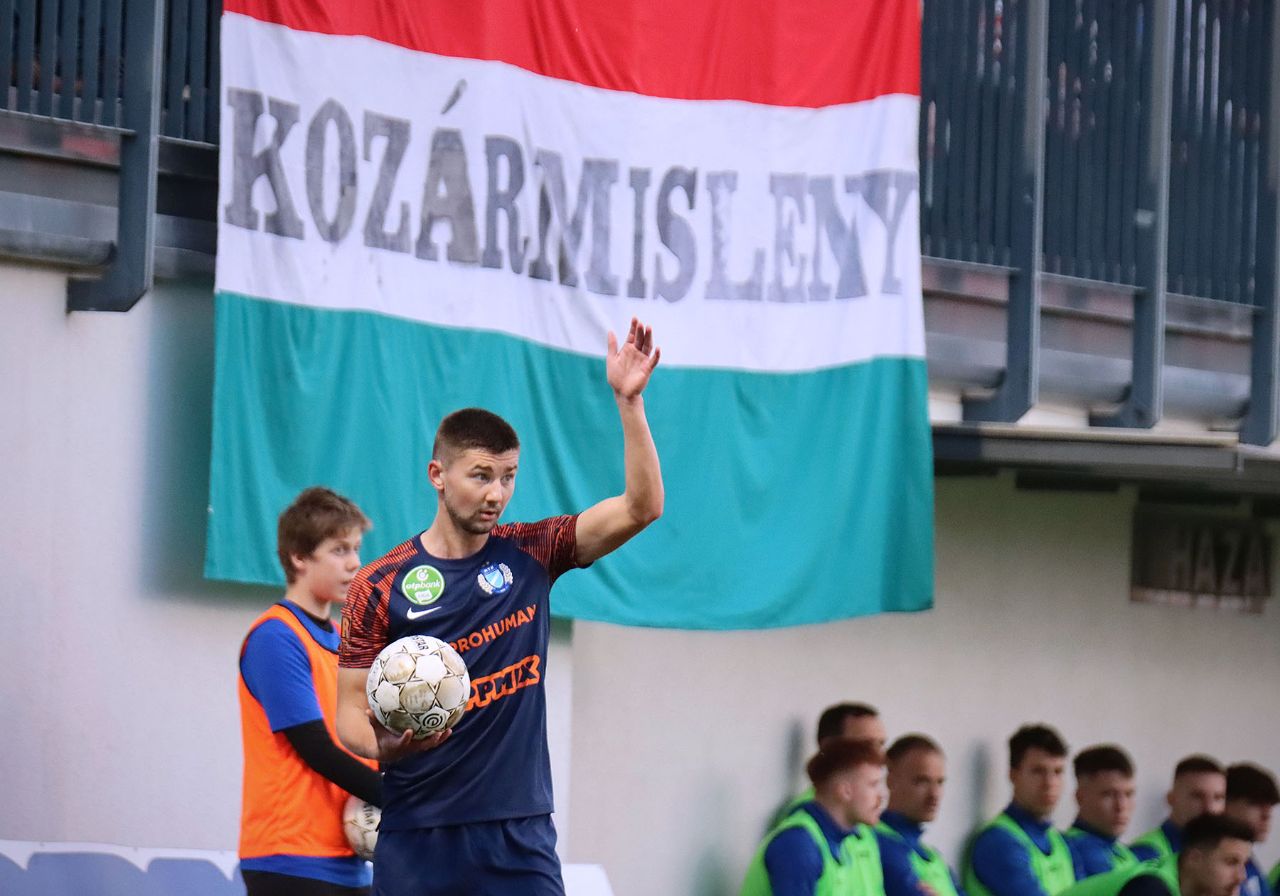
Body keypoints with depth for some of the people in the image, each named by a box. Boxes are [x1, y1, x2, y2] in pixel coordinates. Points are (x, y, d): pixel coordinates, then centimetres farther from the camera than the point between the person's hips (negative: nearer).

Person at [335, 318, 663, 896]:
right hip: (416, 841, -1)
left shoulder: (529, 555, 6)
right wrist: (385, 746, -21)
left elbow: (641, 507, -3)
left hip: (519, 839, 1)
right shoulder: (379, 586, 0)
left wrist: (628, 401, -12)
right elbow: (352, 710, 2)